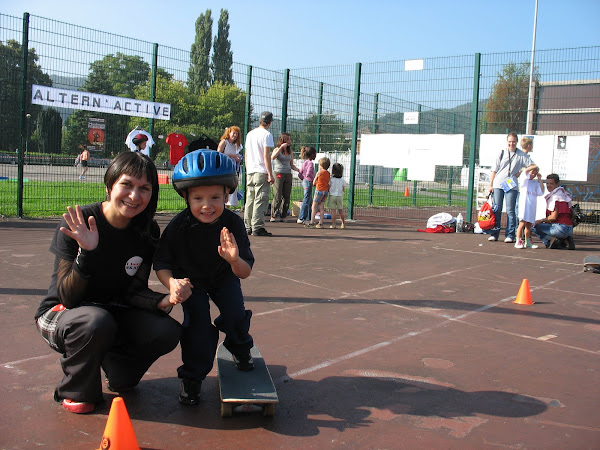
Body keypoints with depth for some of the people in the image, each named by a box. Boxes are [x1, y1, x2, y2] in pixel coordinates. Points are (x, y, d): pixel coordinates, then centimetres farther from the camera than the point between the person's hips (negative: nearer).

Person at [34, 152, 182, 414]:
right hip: (61, 314, -4)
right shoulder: (78, 224, -21)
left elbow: (133, 292, -6)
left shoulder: (147, 232, -7)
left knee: (167, 331, -21)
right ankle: (76, 392, -7)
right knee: (96, 322, -38)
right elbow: (68, 298, -22)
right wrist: (86, 253, -38)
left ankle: (117, 365, 11)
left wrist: (163, 301, -27)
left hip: (114, 315, 4)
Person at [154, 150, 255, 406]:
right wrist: (171, 283, -40)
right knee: (197, 322, -15)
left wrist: (235, 260, -49)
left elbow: (245, 272, -26)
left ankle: (240, 349, 21)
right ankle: (192, 376, 7)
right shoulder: (178, 226, -28)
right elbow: (161, 263, -19)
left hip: (224, 278, 1)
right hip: (191, 279, -1)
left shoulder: (233, 223, -27)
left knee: (236, 315, -15)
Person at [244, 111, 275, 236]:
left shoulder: (250, 134, 16)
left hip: (250, 171, 7)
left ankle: (247, 227, 13)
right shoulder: (267, 134, -6)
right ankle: (257, 227, -9)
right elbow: (266, 155, -12)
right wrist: (270, 174, -12)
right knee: (261, 200, -6)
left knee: (249, 200, 10)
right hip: (262, 172, -7)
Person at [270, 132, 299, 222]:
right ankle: (274, 216, -2)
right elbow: (272, 157, -20)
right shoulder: (277, 149, 1)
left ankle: (283, 216, 10)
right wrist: (281, 147, -21)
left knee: (286, 197, 3)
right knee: (277, 197, -7)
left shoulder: (290, 152, 14)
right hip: (278, 174, -5)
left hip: (288, 175, 5)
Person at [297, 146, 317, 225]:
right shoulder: (310, 163, -16)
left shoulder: (305, 162, 11)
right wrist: (313, 180, -15)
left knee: (310, 202, 16)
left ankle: (308, 218, 20)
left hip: (305, 182, 10)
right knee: (306, 202, -5)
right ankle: (301, 218, -3)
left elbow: (300, 174, 14)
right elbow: (308, 174, -28)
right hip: (308, 183, -10)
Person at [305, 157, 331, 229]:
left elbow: (314, 183, -1)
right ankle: (320, 223, 7)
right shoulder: (328, 173, 7)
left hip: (319, 190, -6)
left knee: (314, 207, 0)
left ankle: (311, 223, -3)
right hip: (326, 191, 6)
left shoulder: (319, 173, -9)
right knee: (321, 207, 8)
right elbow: (328, 183, 12)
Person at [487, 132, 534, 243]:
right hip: (498, 184, 2)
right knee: (496, 210, 0)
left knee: (510, 211, -5)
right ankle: (494, 234, 7)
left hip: (511, 185, -2)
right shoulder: (502, 153, 12)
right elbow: (494, 170, 11)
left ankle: (510, 235, 0)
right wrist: (491, 185, 6)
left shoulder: (522, 155, 7)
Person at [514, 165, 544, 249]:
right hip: (524, 203, -5)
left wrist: (539, 179, 9)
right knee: (522, 223, -12)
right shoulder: (525, 179, 6)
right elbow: (526, 171, -15)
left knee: (529, 224, 9)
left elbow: (541, 192, 7)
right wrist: (535, 167, -7)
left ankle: (527, 242, 15)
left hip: (532, 205, 5)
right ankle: (518, 241, -12)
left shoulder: (536, 183, 19)